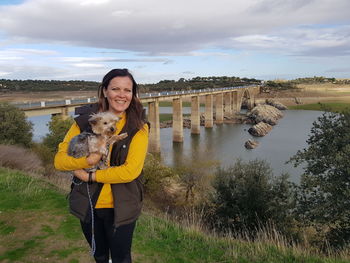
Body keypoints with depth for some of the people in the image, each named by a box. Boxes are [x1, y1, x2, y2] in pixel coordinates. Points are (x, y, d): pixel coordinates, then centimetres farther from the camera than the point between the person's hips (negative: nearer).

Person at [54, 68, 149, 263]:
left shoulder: (138, 128, -11)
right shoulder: (84, 120, -6)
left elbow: (131, 171, -19)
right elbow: (59, 160, -7)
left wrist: (91, 176, -17)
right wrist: (87, 160, -25)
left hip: (120, 208, -2)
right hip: (88, 205, 3)